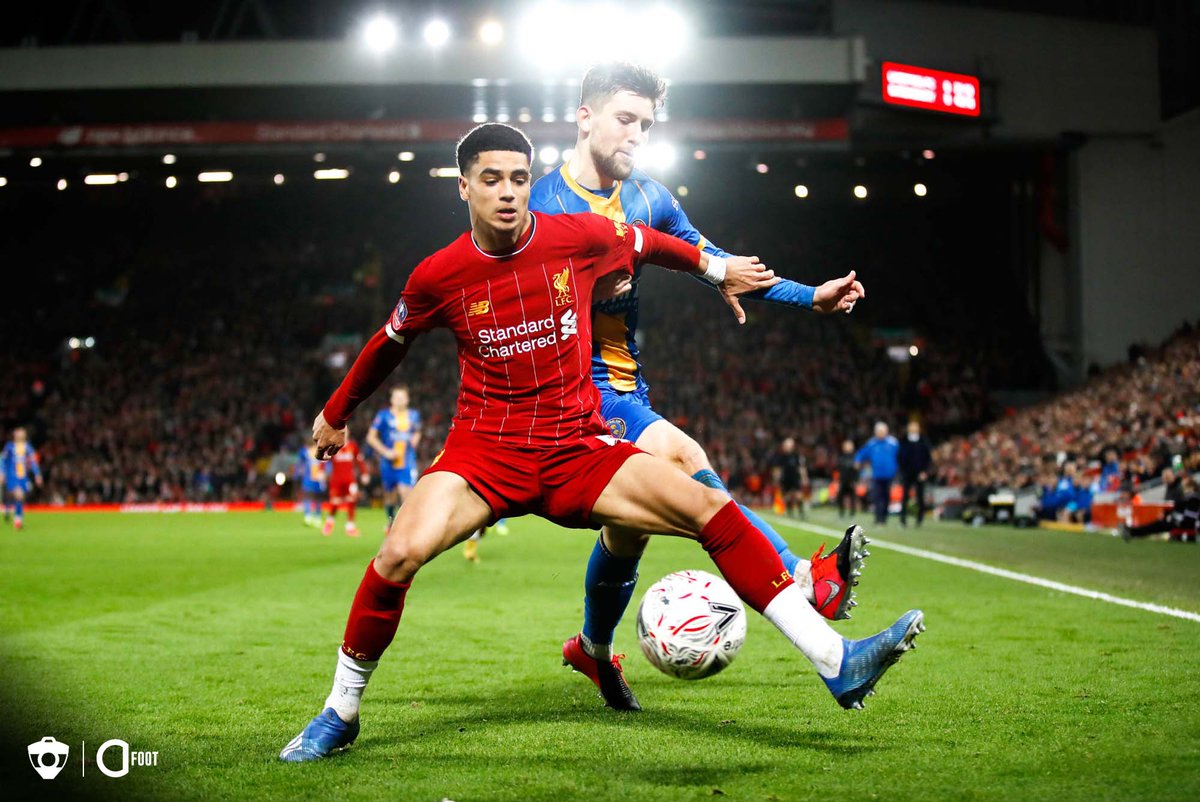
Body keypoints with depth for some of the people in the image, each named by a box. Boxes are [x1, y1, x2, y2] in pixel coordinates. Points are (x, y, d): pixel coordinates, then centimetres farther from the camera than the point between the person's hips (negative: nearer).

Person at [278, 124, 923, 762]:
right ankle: (339, 715, -6)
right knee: (400, 553, -28)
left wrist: (719, 269, 33)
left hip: (579, 448, 2)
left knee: (714, 512, -15)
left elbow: (647, 244, 20)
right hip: (485, 449, -1)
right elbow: (389, 344, 15)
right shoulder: (438, 276, -5)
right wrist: (337, 412, 27)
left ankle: (836, 663, -11)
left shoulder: (580, 236, -4)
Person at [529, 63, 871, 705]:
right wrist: (588, 286, -24)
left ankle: (593, 648, 37)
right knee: (679, 456, -27)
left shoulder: (649, 200, 9)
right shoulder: (540, 202, -10)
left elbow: (717, 264, 17)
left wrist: (811, 296, 12)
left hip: (625, 388, 7)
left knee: (631, 521, 11)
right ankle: (805, 580, -27)